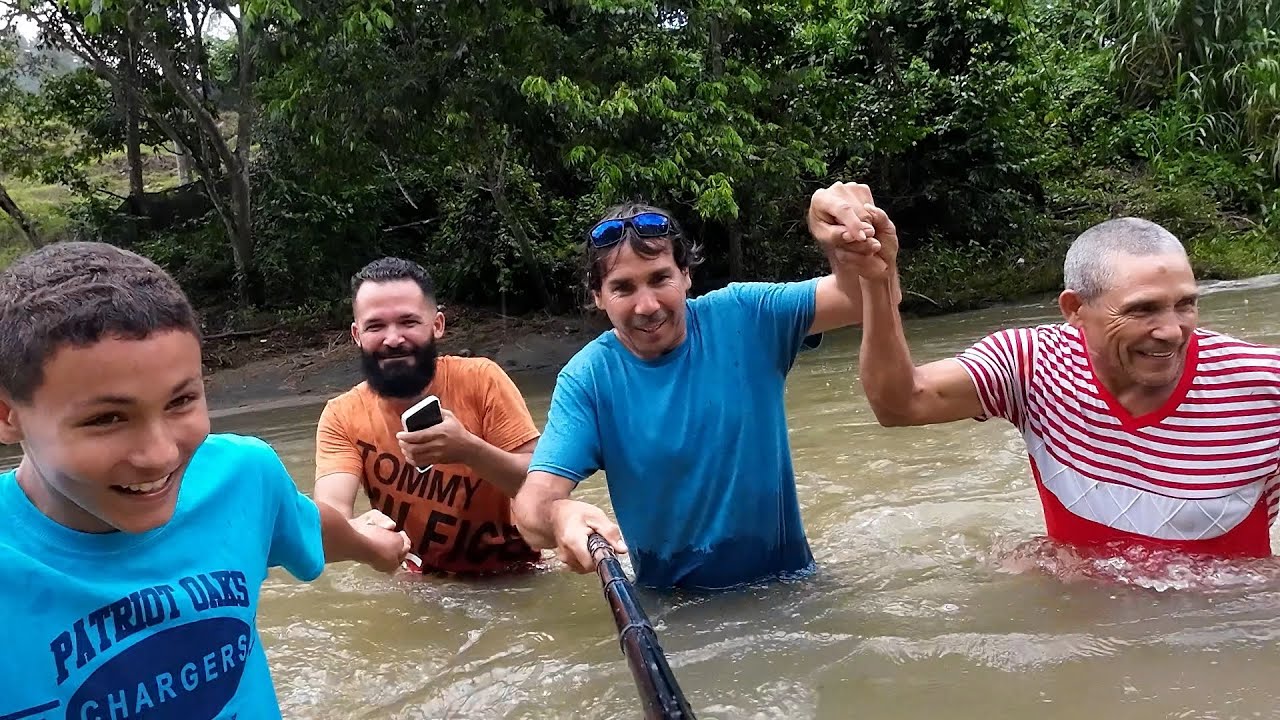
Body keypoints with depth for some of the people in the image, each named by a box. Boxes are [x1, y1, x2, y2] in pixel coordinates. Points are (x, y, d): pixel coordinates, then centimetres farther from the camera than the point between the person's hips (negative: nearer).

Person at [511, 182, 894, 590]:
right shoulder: (587, 379, -7)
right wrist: (559, 516, -40)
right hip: (669, 603, 2)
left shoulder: (742, 318, -5)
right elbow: (534, 500, -16)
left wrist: (849, 249, -33)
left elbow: (862, 300, -10)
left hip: (784, 587, -1)